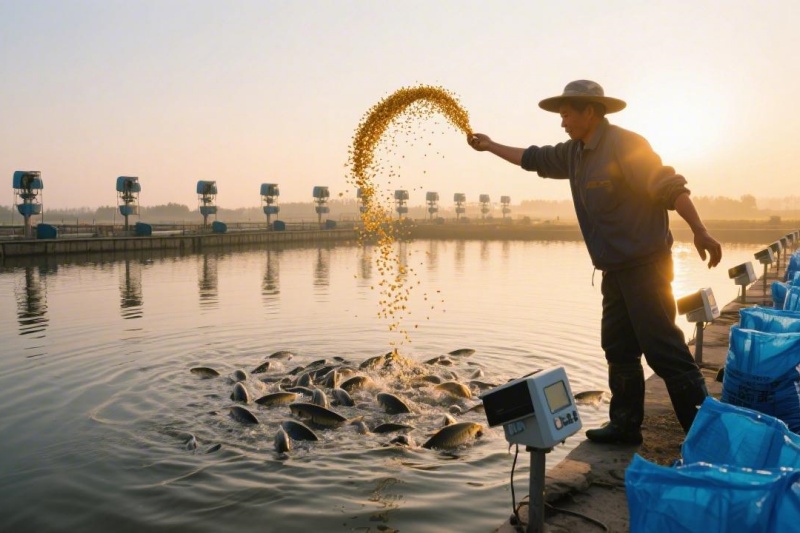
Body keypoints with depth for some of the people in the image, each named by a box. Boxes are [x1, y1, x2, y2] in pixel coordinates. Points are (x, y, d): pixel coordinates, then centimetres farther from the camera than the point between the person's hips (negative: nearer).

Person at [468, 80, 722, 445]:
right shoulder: (575, 152, 12)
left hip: (645, 264, -9)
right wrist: (490, 146, 32)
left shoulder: (624, 144, -13)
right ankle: (625, 425, 20)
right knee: (618, 347, 11)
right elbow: (534, 158, 27)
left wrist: (700, 233, -26)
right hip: (615, 269, 9)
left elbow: (670, 187, -19)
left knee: (663, 348, -9)